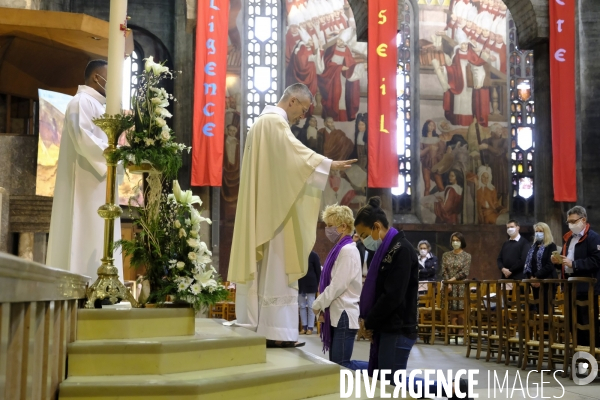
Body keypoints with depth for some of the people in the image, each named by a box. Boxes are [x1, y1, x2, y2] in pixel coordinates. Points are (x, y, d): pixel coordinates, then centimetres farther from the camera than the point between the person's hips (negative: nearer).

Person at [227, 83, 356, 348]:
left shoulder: (264, 121, 21)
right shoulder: (275, 121, -11)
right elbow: (296, 151, -27)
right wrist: (329, 165, -31)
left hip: (259, 209, 10)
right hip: (274, 209, -10)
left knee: (258, 266, 7)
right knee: (275, 267, -10)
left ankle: (252, 326, 8)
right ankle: (275, 331, -10)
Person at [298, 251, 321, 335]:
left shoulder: (313, 255, -6)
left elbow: (318, 271, -3)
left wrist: (317, 284, -5)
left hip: (310, 284, -3)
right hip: (299, 284, 4)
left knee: (310, 306, 2)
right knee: (302, 306, 8)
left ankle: (310, 327, 7)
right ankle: (304, 326, 16)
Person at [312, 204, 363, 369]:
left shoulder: (348, 250, -14)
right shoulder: (339, 249, 15)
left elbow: (338, 285, -19)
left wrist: (318, 304, -8)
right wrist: (323, 306, 8)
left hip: (344, 315, -10)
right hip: (337, 314, 10)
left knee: (341, 366, -8)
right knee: (334, 364, 9)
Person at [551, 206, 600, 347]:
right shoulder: (569, 237, 17)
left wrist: (573, 264, -23)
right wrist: (559, 261, 2)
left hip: (586, 288, -8)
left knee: (588, 323, -4)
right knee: (574, 323, 12)